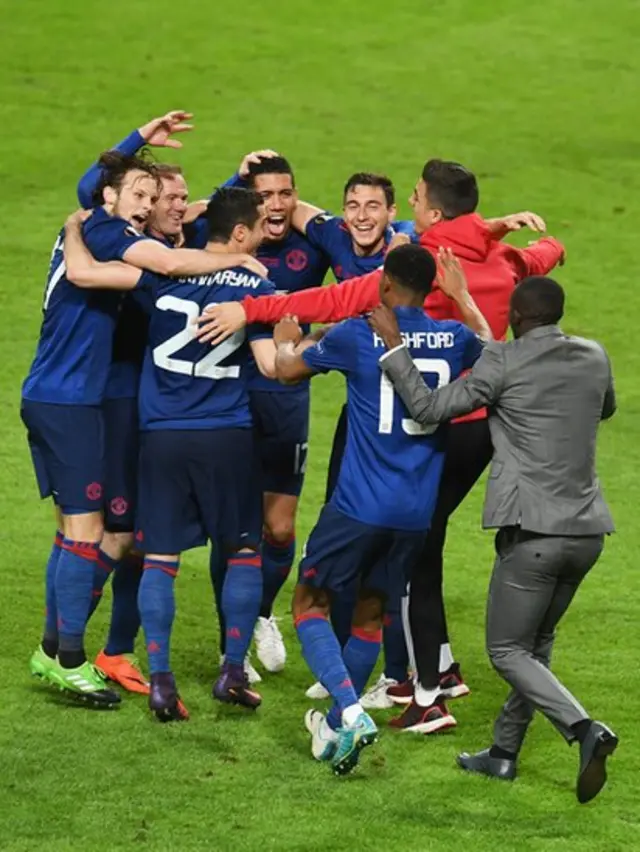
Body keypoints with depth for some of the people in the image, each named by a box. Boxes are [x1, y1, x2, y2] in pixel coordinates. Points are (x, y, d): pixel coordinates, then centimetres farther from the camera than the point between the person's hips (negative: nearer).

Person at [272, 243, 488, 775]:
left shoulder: (357, 336, -8)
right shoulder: (455, 338, 2)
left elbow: (289, 370, 10)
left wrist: (287, 343, 32)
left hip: (359, 506, -4)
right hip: (417, 512, 4)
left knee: (310, 602, 8)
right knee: (371, 612, 19)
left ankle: (350, 711, -13)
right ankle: (335, 729, 26)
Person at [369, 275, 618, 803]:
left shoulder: (505, 362, -9)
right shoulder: (595, 358, 9)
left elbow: (429, 409, -8)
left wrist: (394, 347, -1)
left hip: (534, 532, -6)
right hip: (587, 529, 6)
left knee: (508, 650, 1)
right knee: (537, 642, 21)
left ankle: (584, 729, -19)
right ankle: (504, 752, 26)